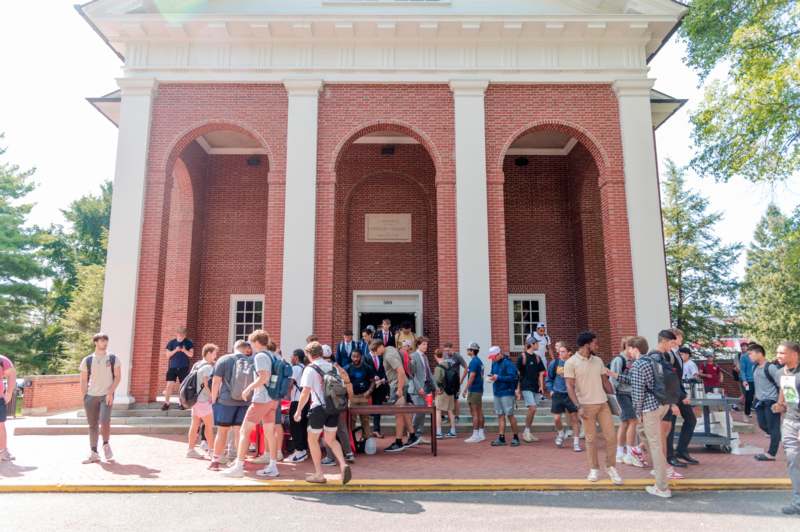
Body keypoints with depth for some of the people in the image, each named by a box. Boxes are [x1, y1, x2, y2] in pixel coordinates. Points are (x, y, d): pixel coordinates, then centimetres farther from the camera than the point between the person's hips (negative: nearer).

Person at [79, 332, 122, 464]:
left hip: (106, 395, -2)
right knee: (92, 425, 6)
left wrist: (111, 393, -10)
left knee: (105, 421, -14)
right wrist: (84, 397, 0)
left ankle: (106, 445, 12)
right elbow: (83, 380, 7)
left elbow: (118, 377, 0)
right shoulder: (87, 360, 5)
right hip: (91, 396, 2)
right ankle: (94, 454, 15)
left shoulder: (113, 359, 2)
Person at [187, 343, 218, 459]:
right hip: (203, 400, -8)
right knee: (209, 425, 0)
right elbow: (206, 384, -21)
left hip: (195, 398, 8)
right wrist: (212, 396, -11)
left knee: (194, 425, 11)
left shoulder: (196, 365, 12)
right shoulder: (208, 367, -15)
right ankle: (211, 450, 6)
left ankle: (191, 450, 15)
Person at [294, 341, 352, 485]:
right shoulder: (332, 366, 9)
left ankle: (319, 474, 13)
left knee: (312, 439, 12)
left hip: (319, 408, -5)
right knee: (331, 440, 17)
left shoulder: (310, 369, -8)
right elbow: (345, 383, 13)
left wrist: (298, 411, -6)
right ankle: (343, 465, -4)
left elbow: (305, 392, -13)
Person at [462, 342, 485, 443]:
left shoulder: (474, 361, -15)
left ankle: (475, 435, -4)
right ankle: (481, 434, 17)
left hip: (474, 390, -10)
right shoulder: (479, 361, 14)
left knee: (474, 413, -6)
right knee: (479, 412, 12)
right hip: (479, 389, 10)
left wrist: (466, 389, -18)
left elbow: (472, 376, -21)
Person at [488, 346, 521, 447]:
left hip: (506, 393, -8)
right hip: (497, 392, 8)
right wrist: (492, 376, -2)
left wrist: (498, 377, -22)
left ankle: (516, 437, 10)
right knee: (500, 415, 9)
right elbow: (492, 373, 22)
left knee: (509, 415, -2)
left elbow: (512, 377, -20)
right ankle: (501, 438, 13)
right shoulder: (494, 363, 12)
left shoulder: (508, 363, -14)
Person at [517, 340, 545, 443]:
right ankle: (526, 431, -2)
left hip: (535, 388, 6)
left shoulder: (537, 357, 12)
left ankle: (529, 433, 19)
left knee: (532, 410, 8)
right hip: (526, 387, -6)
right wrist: (518, 389, -7)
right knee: (532, 408, -16)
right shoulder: (522, 357, -5)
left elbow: (540, 373, 15)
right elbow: (517, 374, -4)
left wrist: (541, 386, 2)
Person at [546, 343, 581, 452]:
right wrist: (551, 390, 4)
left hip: (570, 394, -2)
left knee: (574, 418, 2)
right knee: (556, 418, 2)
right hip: (557, 394, 2)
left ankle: (576, 442, 15)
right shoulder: (554, 363, -2)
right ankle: (561, 432, 34)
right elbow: (549, 378, 11)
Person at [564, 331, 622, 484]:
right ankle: (594, 469, 17)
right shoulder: (571, 363, -8)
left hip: (603, 404, 5)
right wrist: (578, 406, -17)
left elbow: (605, 381, 16)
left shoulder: (598, 360, 9)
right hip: (587, 406, -4)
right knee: (591, 439, 3)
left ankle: (610, 467, 19)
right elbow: (570, 387, -10)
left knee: (611, 436, 3)